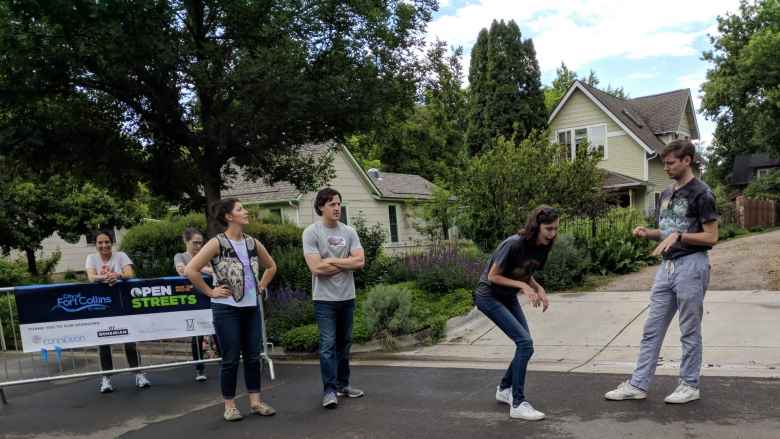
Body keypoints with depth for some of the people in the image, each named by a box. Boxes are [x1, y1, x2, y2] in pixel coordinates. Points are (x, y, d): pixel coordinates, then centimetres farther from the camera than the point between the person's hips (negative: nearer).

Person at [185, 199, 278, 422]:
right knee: (231, 359, 3)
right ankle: (230, 405, 17)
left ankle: (255, 401, 22)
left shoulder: (253, 242, 5)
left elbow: (271, 266, 21)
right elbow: (190, 270, -17)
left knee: (253, 356, 10)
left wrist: (261, 287, 11)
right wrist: (210, 292, -13)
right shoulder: (218, 243, -11)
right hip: (227, 309, -5)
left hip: (251, 308, 5)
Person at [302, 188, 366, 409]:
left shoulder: (349, 232, 6)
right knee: (328, 345, -7)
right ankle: (329, 390, 1)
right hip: (325, 298, -5)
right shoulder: (311, 232, -8)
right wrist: (347, 263, -8)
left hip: (347, 297, 5)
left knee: (344, 343, 14)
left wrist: (332, 261, -12)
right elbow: (316, 268, -18)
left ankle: (343, 384, 26)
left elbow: (360, 261, -5)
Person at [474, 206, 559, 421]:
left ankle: (504, 389, 32)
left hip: (508, 297, 8)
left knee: (524, 344, 10)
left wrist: (539, 289, -10)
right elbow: (493, 276, -21)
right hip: (489, 296, -8)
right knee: (525, 343, -17)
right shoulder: (514, 244, -29)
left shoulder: (542, 247, -5)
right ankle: (518, 404, -10)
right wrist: (524, 287, -27)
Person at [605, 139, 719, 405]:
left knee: (689, 331, 4)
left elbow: (711, 237, -11)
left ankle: (690, 385, 18)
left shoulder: (701, 193, -9)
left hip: (691, 266, -8)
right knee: (652, 330, 7)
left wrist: (679, 235, -22)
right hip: (667, 266, 8)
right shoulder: (667, 194, 15)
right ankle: (638, 384, 12)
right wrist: (648, 233, 4)